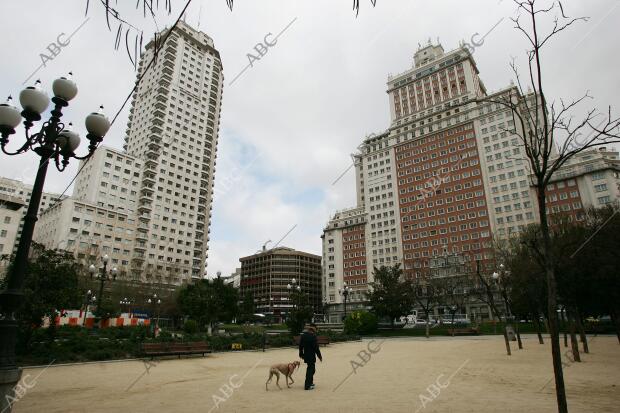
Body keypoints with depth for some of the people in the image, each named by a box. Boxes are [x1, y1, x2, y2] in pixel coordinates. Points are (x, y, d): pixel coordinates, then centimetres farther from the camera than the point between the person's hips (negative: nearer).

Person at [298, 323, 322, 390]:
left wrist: (301, 354, 23)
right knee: (310, 369, 3)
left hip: (306, 355, 7)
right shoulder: (313, 336, -18)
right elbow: (316, 347, -16)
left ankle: (310, 382, 33)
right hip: (311, 356, -7)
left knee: (310, 368, 23)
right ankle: (307, 386, 5)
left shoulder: (303, 335, 3)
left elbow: (300, 345, 11)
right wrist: (319, 356, -6)